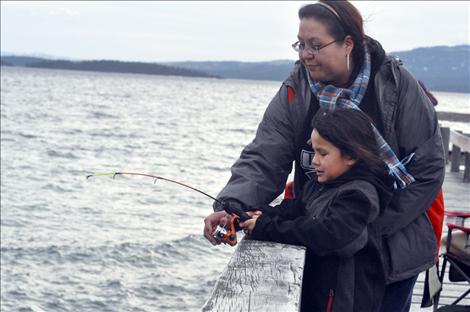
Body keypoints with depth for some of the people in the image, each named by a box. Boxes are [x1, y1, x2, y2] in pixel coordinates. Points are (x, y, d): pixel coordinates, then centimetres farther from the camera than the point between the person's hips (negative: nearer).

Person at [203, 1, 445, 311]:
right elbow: (263, 160, -14)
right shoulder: (296, 90, -6)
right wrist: (231, 208, -32)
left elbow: (427, 169, -11)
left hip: (392, 250, -2)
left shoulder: (396, 85, -13)